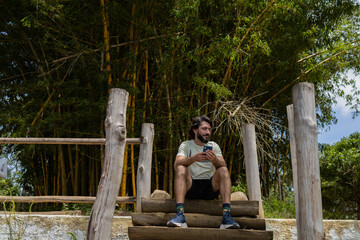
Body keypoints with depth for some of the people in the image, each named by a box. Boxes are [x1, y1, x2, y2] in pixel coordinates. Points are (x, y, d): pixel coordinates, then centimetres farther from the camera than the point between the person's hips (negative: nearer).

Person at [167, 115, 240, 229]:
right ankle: (180, 215, -39)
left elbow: (223, 165, -8)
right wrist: (193, 158, -34)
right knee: (181, 169, -27)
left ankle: (226, 216, -35)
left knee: (223, 170, -23)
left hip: (210, 187, 1)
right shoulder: (185, 145, 3)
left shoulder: (214, 146, 9)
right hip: (190, 187, -1)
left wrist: (214, 160, -32)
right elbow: (176, 165, -15)